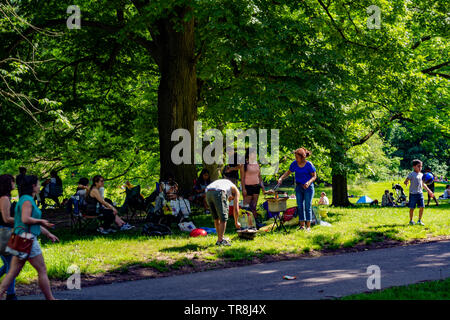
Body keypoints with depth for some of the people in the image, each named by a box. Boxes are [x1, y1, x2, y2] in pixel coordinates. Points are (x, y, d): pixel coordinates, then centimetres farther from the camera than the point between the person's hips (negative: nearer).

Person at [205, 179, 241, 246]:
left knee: (216, 218, 20)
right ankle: (220, 240, -2)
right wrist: (236, 222, 34)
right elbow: (236, 208, 21)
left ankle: (220, 238, 25)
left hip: (208, 192, 6)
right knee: (223, 218, 2)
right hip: (218, 193, -6)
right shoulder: (236, 190, 28)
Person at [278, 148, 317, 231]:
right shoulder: (294, 163, -3)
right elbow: (288, 172, 10)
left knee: (308, 207, -3)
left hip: (308, 187, -4)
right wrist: (281, 178, -4)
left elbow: (314, 176, -9)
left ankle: (308, 226, 1)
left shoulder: (309, 164, -14)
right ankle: (302, 226, 11)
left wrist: (309, 182, -26)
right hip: (298, 187, 4)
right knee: (300, 206, 5)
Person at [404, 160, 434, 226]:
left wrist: (429, 191, 25)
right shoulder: (411, 174, -9)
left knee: (421, 207, 1)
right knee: (412, 208, 1)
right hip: (413, 193, -6)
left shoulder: (421, 175, 11)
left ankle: (419, 220, 15)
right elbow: (406, 181, -14)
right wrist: (406, 183, -39)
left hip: (420, 193, 6)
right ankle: (411, 221, 16)